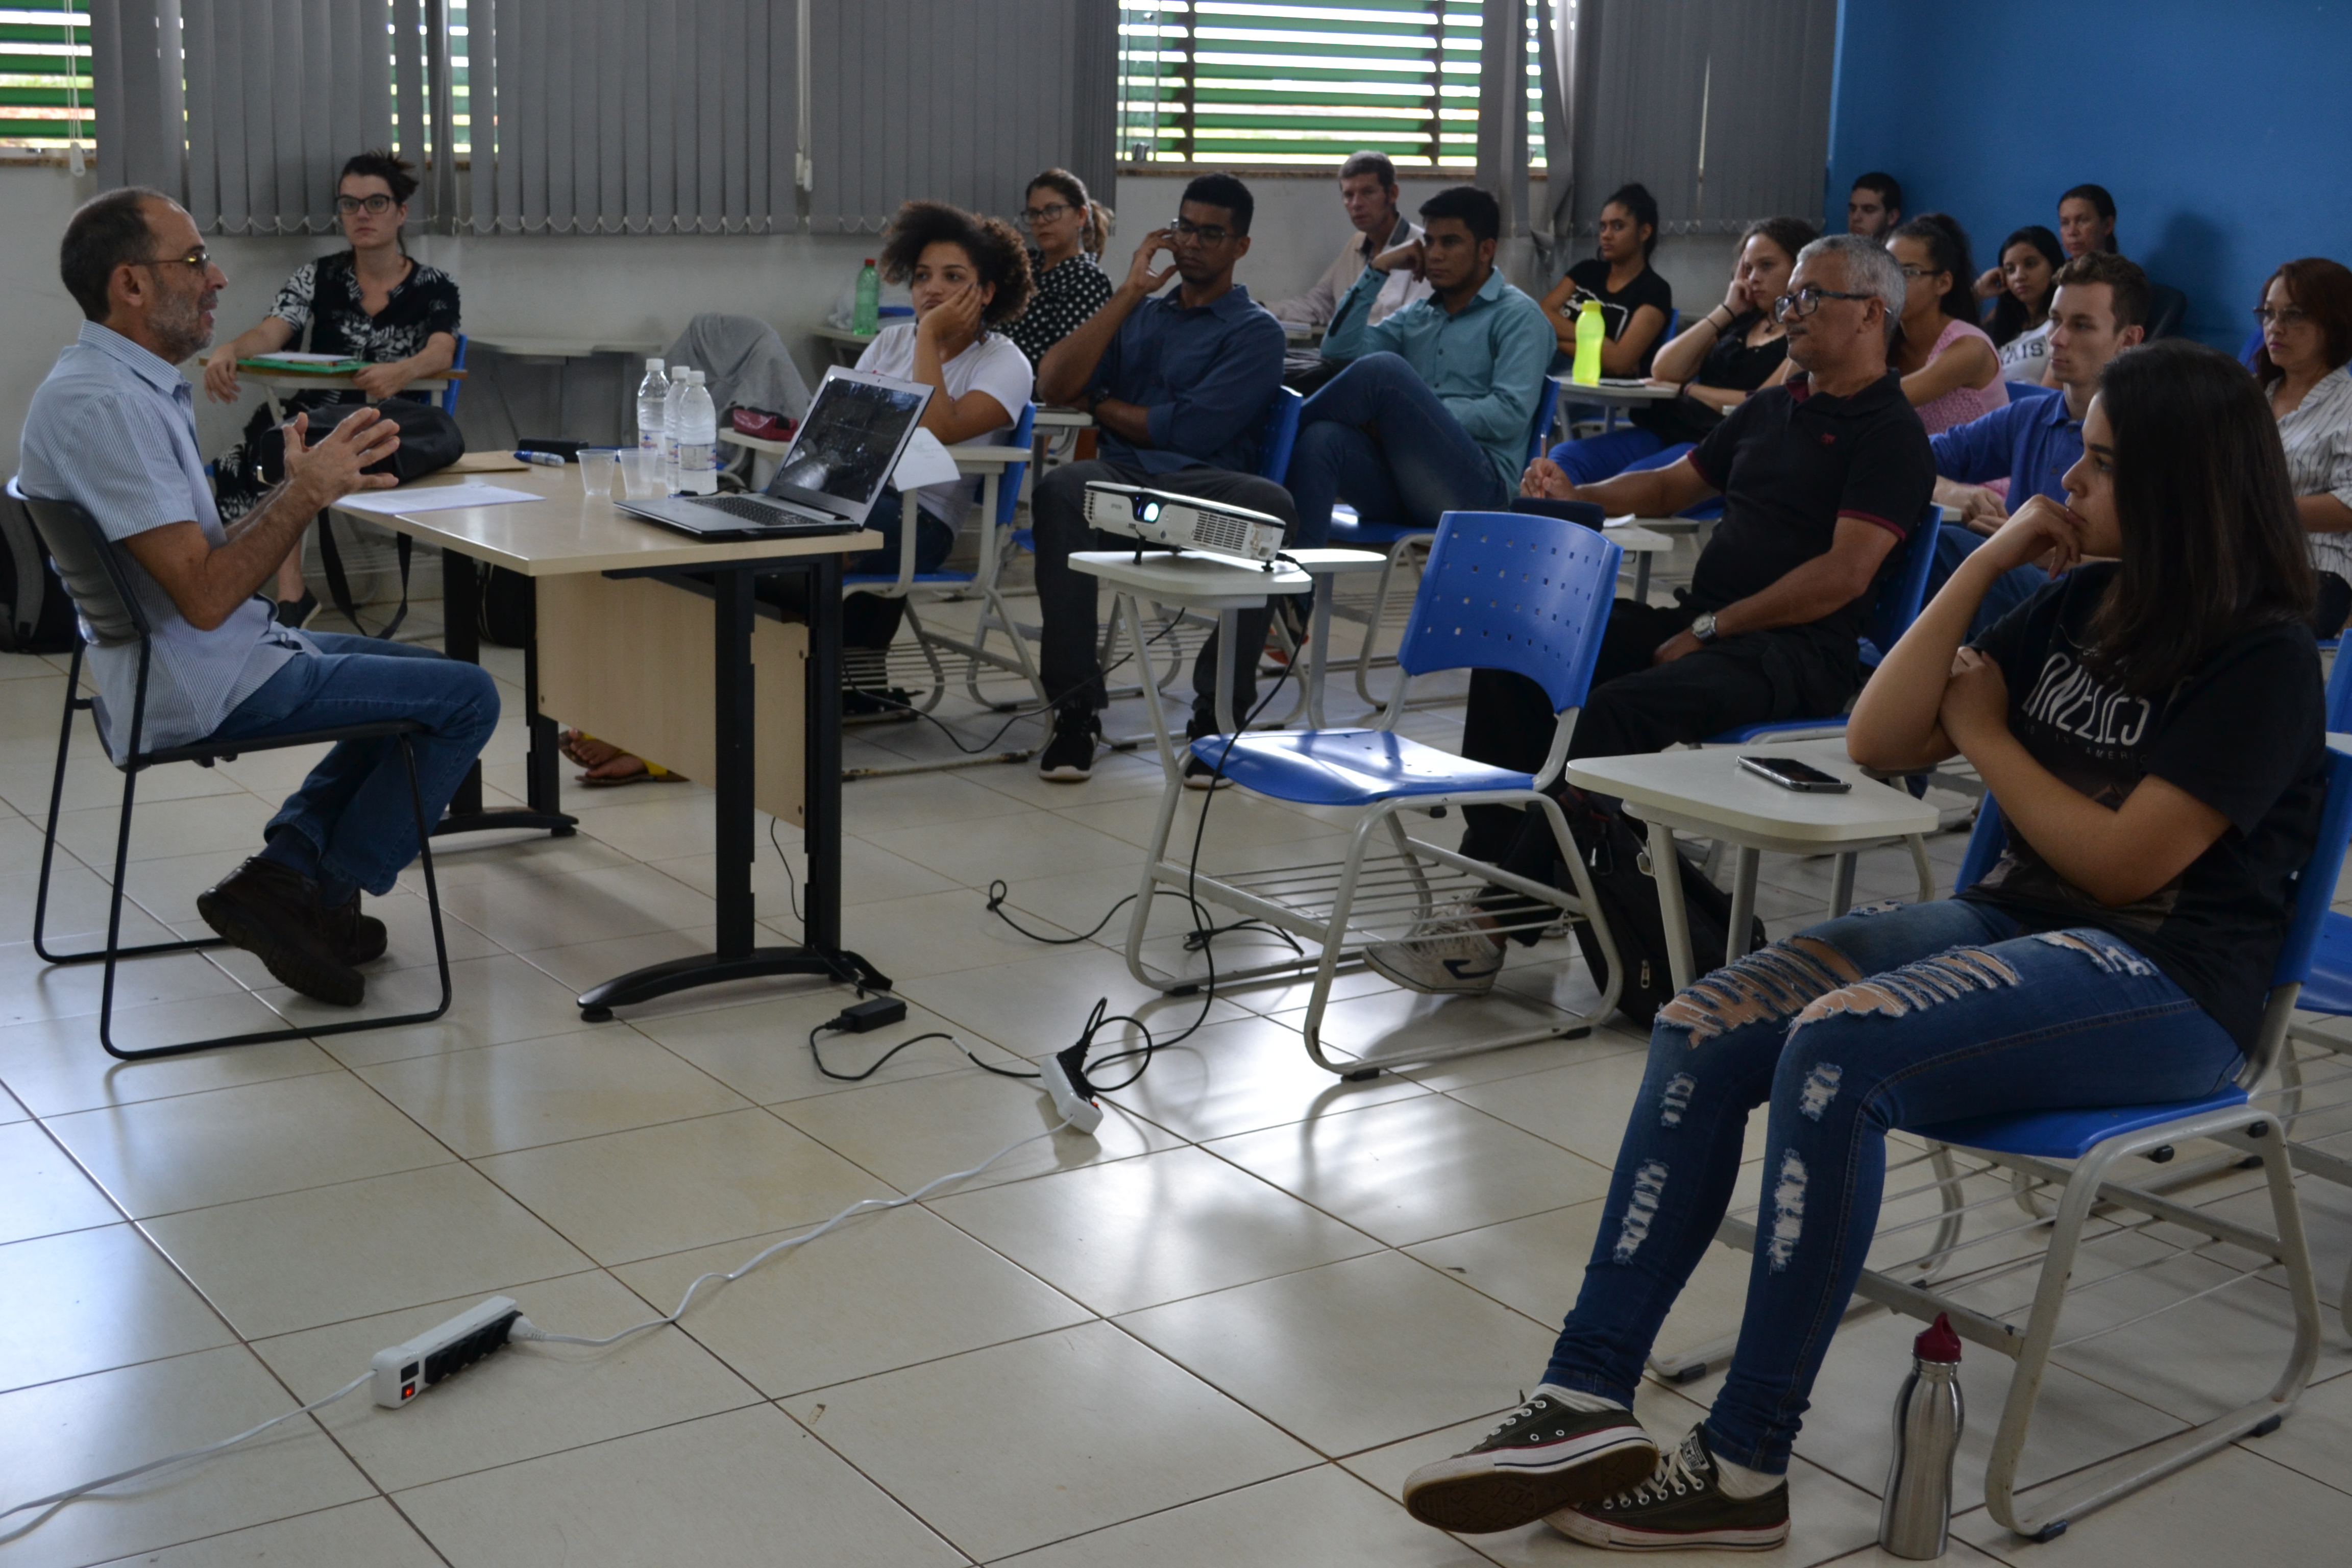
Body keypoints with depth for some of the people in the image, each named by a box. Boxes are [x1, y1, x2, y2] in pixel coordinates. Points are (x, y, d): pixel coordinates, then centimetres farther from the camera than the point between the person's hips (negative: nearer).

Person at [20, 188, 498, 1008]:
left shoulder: (137, 386, 11)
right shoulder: (102, 404, -23)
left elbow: (205, 558, 12)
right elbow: (205, 596, -27)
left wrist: (300, 487, 4)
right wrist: (307, 493, -20)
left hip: (214, 659, 11)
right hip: (206, 691, -11)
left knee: (422, 674, 24)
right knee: (467, 698, -6)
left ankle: (284, 869, 14)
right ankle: (318, 897, 3)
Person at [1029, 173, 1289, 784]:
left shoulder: (1255, 332, 11)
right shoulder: (1139, 313, 26)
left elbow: (1188, 430, -3)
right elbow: (1053, 384, 9)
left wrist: (1099, 401, 10)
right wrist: (1129, 293, 8)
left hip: (1206, 483, -2)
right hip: (1122, 481, 3)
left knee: (1268, 505, -38)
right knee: (1062, 488, -34)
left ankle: (1218, 711, -28)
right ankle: (1076, 707, -30)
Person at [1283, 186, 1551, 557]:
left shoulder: (1517, 315, 7)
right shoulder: (1417, 316, 26)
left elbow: (1511, 414, -8)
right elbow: (1340, 347, 13)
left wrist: (1410, 418, -12)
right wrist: (1377, 270, 10)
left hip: (1477, 489, -5)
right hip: (1402, 489, 6)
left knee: (1384, 368, -26)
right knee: (1322, 438, -28)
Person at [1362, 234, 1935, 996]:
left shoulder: (1891, 435, -6)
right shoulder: (1773, 408, 21)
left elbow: (1844, 574, -16)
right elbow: (1672, 485, 29)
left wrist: (1710, 630, -17)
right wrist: (1580, 497, 9)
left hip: (1798, 653, -9)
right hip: (1706, 624, 9)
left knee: (1615, 710, -33)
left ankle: (1496, 925, -31)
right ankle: (1488, 867, -12)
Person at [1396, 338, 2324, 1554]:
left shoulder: (2265, 659, -9)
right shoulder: (2081, 606, 13)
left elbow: (2125, 862, -15)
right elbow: (1877, 743, 8)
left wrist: (1987, 739, -2)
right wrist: (1983, 567, 1)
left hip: (2168, 985, -8)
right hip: (2012, 925, 8)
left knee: (1837, 1049, -34)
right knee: (1701, 1031, -15)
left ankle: (1743, 1467, -25)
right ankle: (1588, 1403, -21)